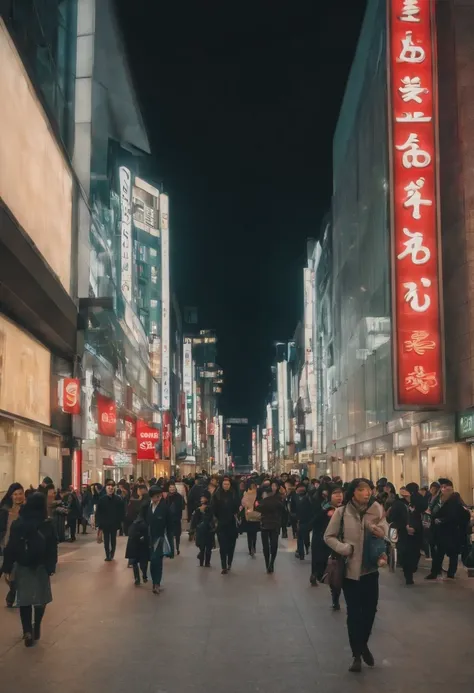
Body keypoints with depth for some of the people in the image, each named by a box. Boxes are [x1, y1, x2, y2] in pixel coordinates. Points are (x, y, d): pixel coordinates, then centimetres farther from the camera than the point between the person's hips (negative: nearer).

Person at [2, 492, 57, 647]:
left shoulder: (17, 524, -8)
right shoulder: (47, 525, -7)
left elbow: (11, 548, -8)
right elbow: (52, 548, -6)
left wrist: (7, 568, -3)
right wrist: (51, 567, 1)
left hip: (22, 566, 0)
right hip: (41, 566, 0)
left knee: (24, 599, 5)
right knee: (40, 598, 15)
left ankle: (28, 631, -5)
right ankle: (36, 628, 19)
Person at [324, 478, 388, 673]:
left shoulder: (376, 510, -5)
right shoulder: (342, 512, -10)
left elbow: (383, 534, 6)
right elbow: (329, 536, -3)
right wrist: (344, 548, -16)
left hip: (370, 568, 2)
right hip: (350, 569, -2)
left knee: (370, 609, 11)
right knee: (354, 612, 5)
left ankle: (364, 645, 37)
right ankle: (356, 654, 19)